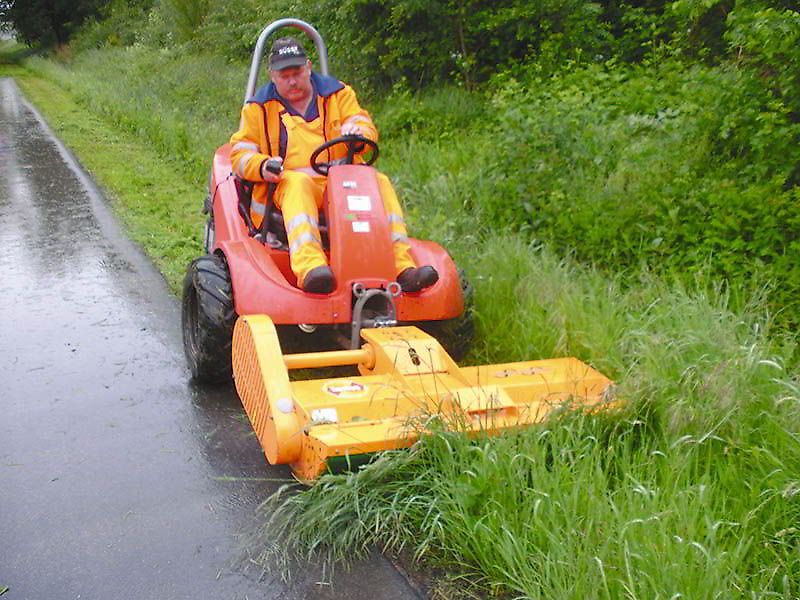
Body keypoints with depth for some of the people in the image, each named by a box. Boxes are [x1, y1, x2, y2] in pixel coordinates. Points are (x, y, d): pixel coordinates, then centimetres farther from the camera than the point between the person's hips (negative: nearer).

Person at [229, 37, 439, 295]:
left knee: (379, 182, -25)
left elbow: (367, 129, 7)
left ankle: (403, 267, -37)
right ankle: (309, 267, -60)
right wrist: (262, 166, -14)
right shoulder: (259, 108, 16)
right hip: (288, 185, -2)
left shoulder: (338, 94, 18)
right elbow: (239, 153, 11)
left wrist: (357, 132, -20)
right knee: (299, 183, -37)